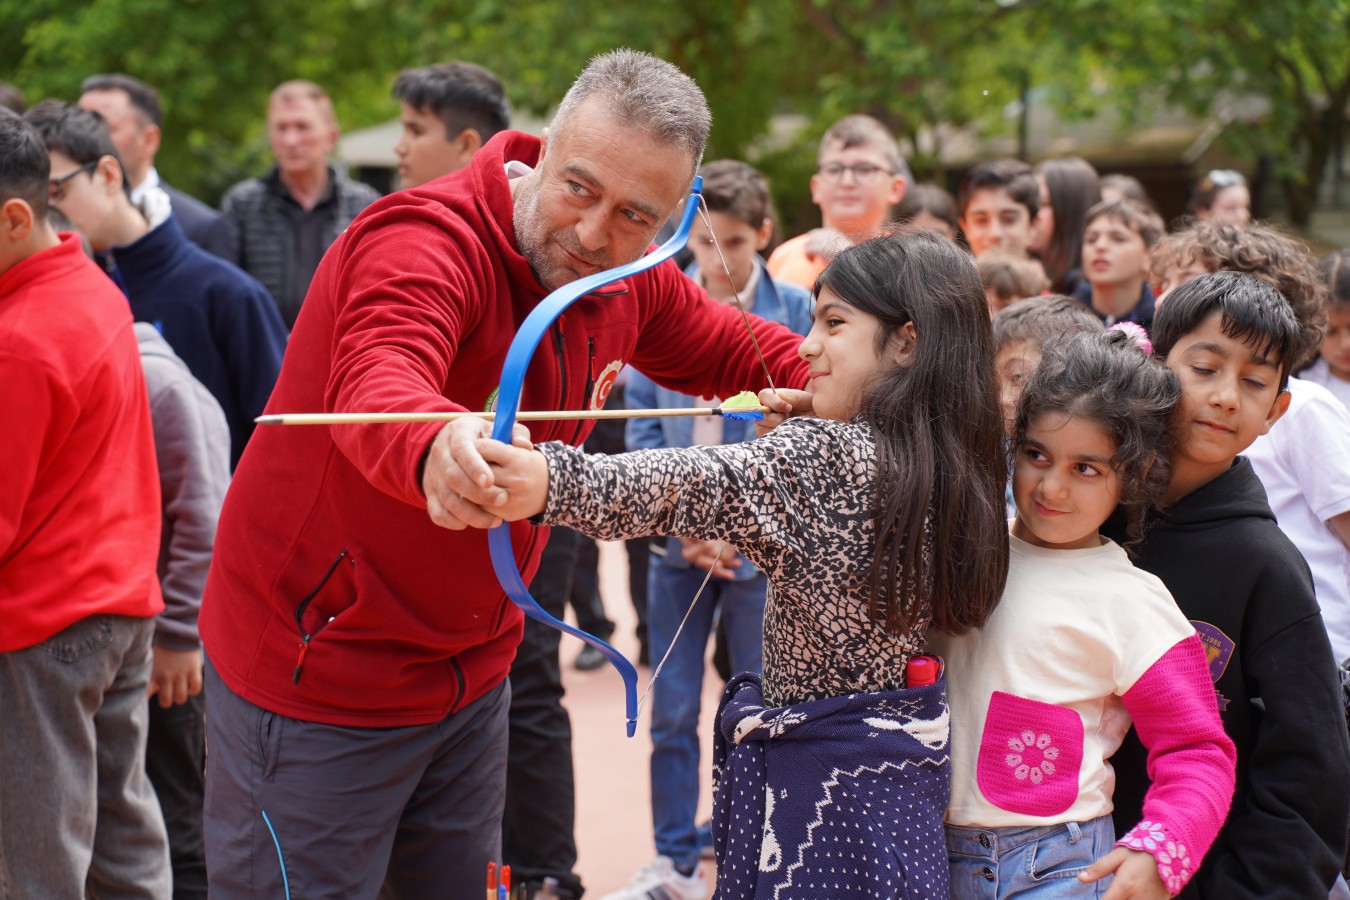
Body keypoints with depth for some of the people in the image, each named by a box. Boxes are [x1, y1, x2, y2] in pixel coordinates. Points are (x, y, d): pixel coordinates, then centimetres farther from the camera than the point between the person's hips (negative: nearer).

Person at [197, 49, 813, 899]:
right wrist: (434, 447, -67)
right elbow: (377, 383, -45)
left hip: (471, 670, 7)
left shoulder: (636, 283, -1)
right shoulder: (428, 239, -25)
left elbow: (731, 350, 17)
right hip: (319, 682, -7)